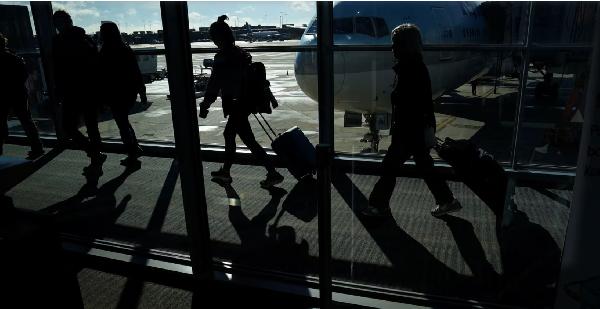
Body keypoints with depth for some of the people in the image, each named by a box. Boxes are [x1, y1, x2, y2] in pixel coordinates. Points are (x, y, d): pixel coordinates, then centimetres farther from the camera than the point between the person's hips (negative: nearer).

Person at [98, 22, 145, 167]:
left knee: (122, 125, 5)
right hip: (130, 92, 6)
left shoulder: (104, 54, -12)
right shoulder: (126, 49, 3)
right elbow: (137, 72, 4)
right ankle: (136, 148, 24)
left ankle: (132, 157, 10)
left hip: (115, 95, -6)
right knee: (124, 121, 24)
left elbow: (102, 79, -10)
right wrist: (141, 91, 10)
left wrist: (102, 98, -2)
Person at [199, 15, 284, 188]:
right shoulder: (240, 53, 9)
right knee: (229, 134, 20)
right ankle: (225, 171, 32)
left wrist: (205, 104, -8)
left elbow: (214, 83, -16)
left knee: (249, 141, -4)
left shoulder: (222, 57, -16)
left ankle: (273, 174, -3)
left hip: (236, 104, -9)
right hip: (245, 101, 9)